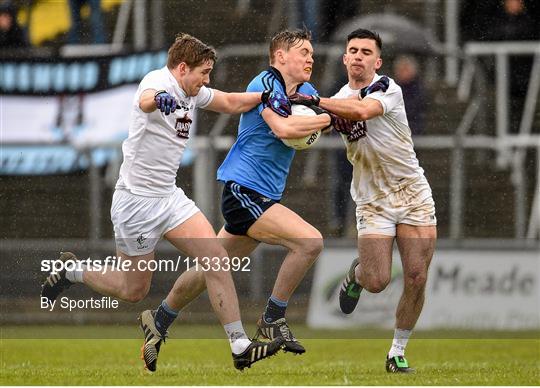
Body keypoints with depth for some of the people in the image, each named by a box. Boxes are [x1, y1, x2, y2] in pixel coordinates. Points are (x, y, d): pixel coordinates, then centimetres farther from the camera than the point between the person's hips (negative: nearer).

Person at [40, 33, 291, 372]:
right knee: (134, 290, 4)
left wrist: (265, 96, 8)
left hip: (169, 197, 8)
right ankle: (71, 272, 29)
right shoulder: (160, 80, -19)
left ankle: (240, 346, -10)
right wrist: (158, 99, -68)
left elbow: (231, 103, 25)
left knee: (217, 259, -8)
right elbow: (145, 101, -45)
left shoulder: (192, 93, 8)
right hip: (137, 201, -8)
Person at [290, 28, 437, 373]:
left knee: (416, 278, -7)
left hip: (413, 194, -2)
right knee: (377, 281, -11)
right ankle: (357, 273, 25)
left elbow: (362, 110, -29)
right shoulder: (338, 100, 7)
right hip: (372, 201, 2)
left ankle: (398, 352, 10)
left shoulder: (387, 88, -10)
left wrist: (314, 101, -29)